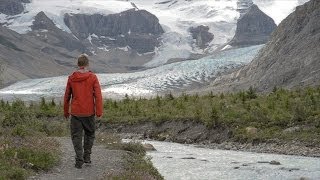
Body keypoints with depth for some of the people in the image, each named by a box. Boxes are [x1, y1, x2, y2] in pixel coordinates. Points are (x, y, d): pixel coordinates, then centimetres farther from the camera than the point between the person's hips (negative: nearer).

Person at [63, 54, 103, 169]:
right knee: (89, 134, 19)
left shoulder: (71, 78, 1)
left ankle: (79, 160, -2)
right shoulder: (93, 77, -5)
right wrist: (99, 111, -8)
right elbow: (98, 96, -10)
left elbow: (67, 96, 6)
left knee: (76, 136, 6)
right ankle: (87, 156, 17)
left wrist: (66, 111, 16)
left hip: (75, 112, 1)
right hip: (89, 112, 0)